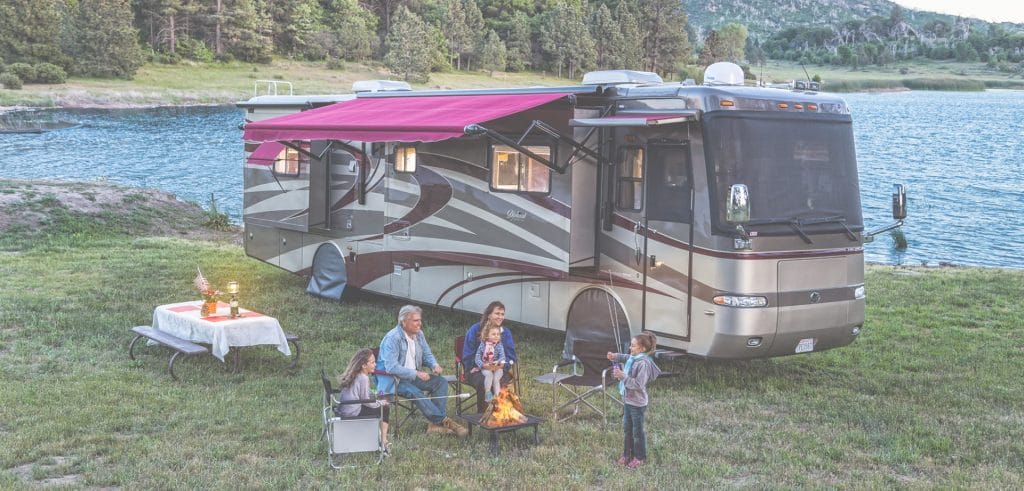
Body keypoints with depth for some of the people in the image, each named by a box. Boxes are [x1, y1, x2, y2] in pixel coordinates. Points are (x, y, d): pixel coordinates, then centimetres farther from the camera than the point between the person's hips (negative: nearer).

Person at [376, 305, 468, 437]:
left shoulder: (419, 334, 6)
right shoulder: (392, 338, -19)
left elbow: (427, 355, 18)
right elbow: (391, 367, -27)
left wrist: (435, 365, -7)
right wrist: (416, 374, -27)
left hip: (413, 376, 8)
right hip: (393, 380, -8)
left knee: (441, 381, -11)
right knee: (415, 392, -34)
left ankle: (435, 423, -20)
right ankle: (444, 421, -28)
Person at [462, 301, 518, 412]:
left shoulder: (506, 332, 6)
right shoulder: (475, 330, -4)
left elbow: (511, 356, 4)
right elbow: (468, 357, -4)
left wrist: (502, 365, -17)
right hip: (476, 371, -2)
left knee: (500, 381, -33)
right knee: (483, 381, -35)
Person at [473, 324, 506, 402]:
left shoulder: (499, 346, 2)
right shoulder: (482, 345, 1)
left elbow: (502, 356, -10)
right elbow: (478, 357, -1)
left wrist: (499, 362, -32)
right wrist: (482, 365, -19)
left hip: (497, 367, 1)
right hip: (485, 368, 0)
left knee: (496, 378, -24)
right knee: (489, 374, -30)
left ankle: (497, 395, -15)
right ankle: (487, 392, -18)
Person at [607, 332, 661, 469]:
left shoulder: (643, 364, -26)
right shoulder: (632, 358, 0)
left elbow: (638, 384, -29)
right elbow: (624, 357, 23)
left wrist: (623, 376, -31)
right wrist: (614, 356, 4)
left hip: (637, 403, -9)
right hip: (627, 400, 9)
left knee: (637, 431, 7)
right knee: (627, 429, 18)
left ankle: (639, 457, 22)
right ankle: (627, 455, 32)